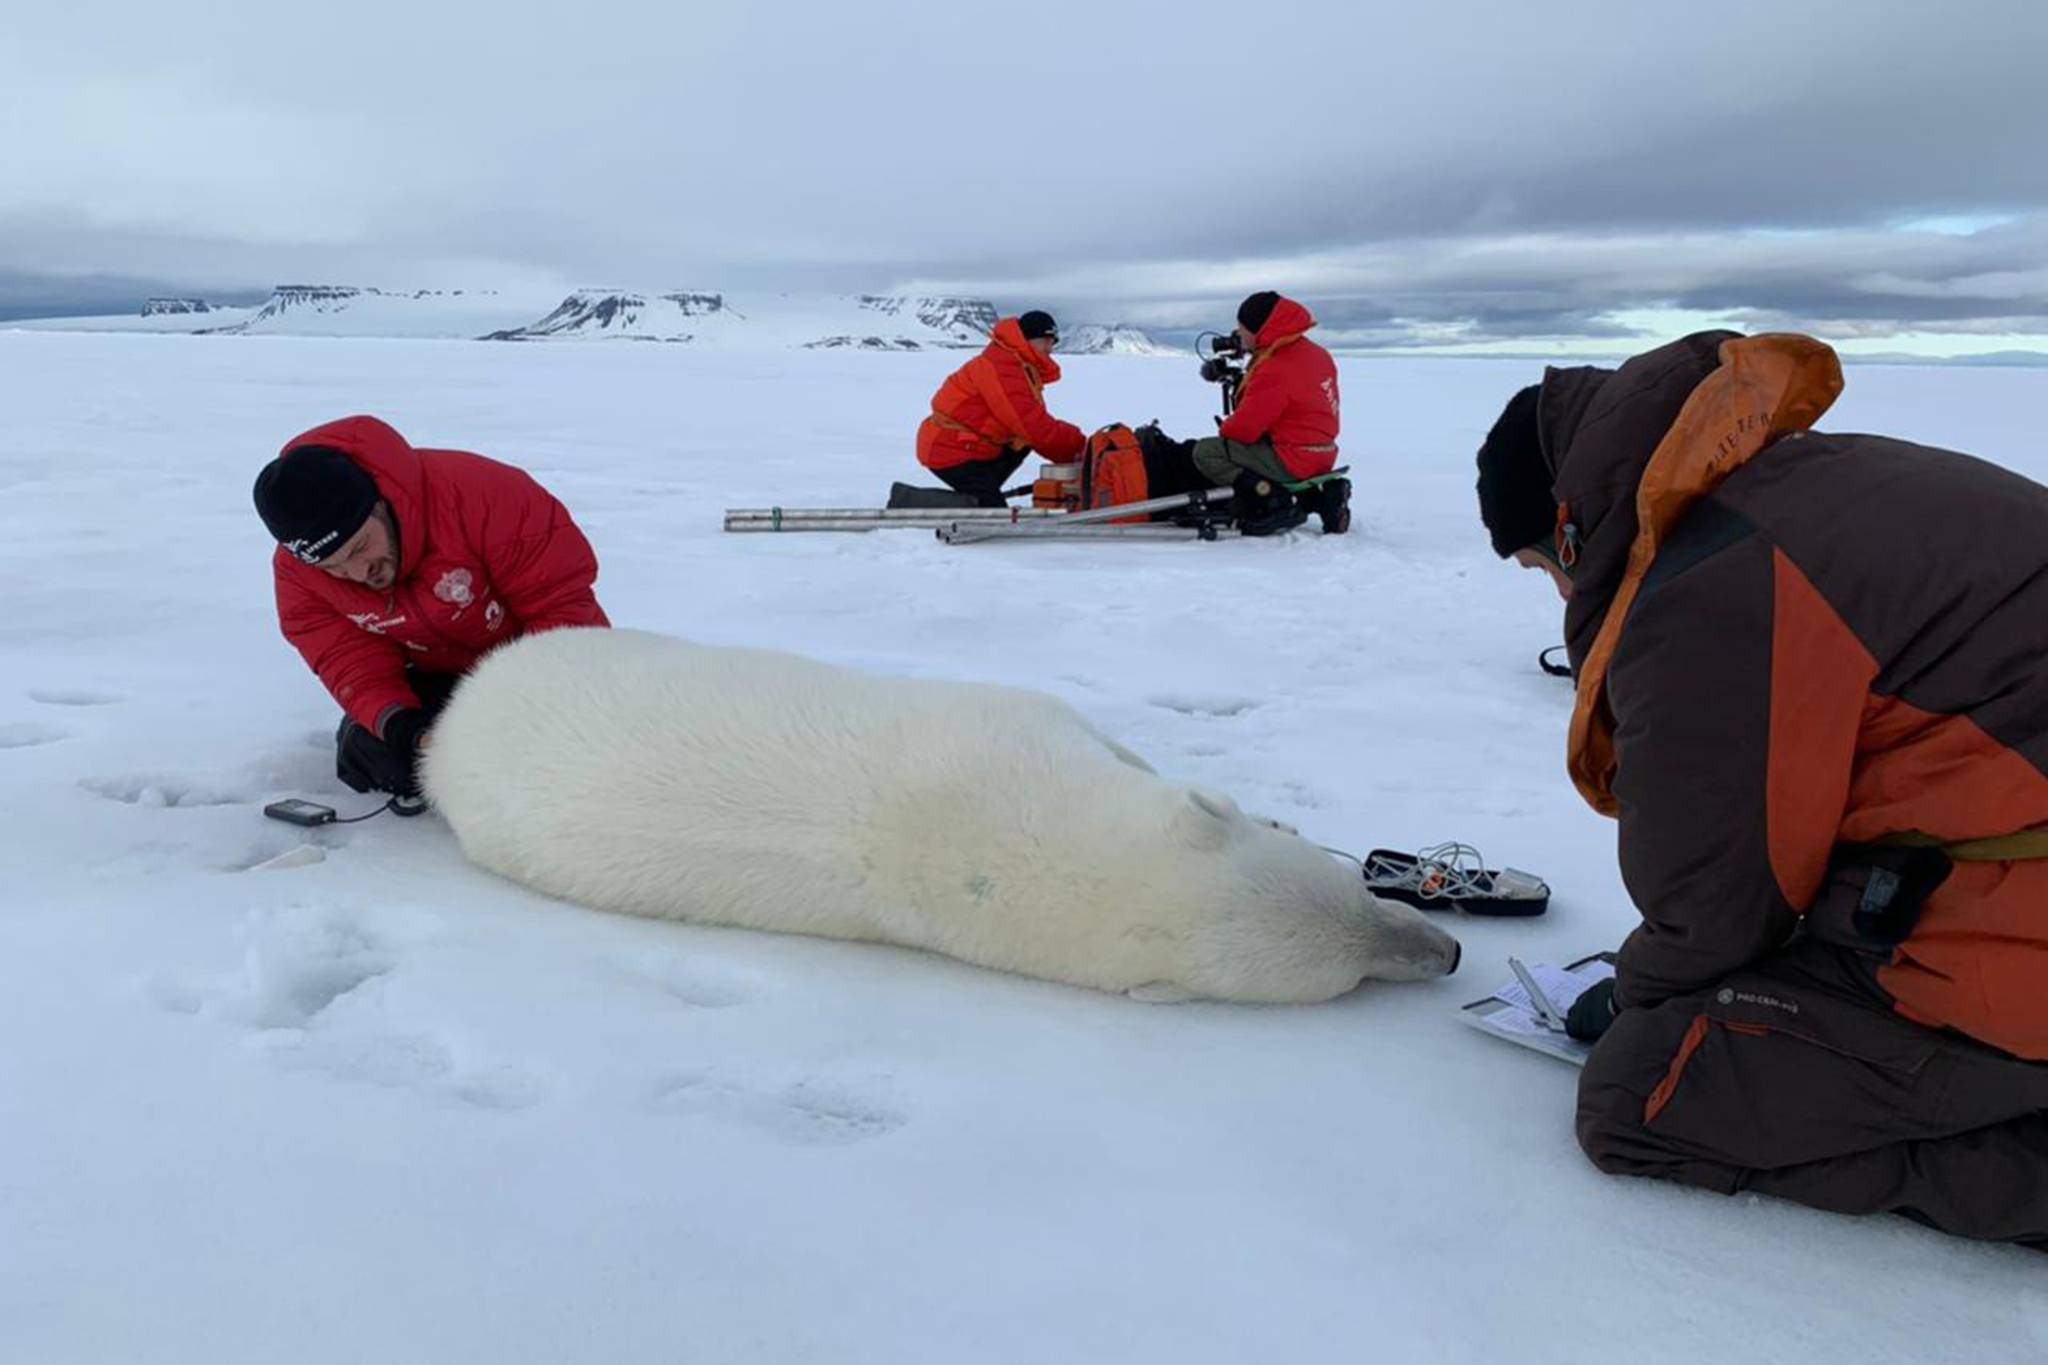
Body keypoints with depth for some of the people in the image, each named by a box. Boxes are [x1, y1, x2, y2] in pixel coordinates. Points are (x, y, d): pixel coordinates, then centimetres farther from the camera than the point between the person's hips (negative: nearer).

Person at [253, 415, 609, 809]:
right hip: (436, 674, 4)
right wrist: (396, 723, -38)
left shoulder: (478, 492, -35)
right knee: (366, 757, -17)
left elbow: (563, 600, -30)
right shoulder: (294, 571, -17)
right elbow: (353, 663, -17)